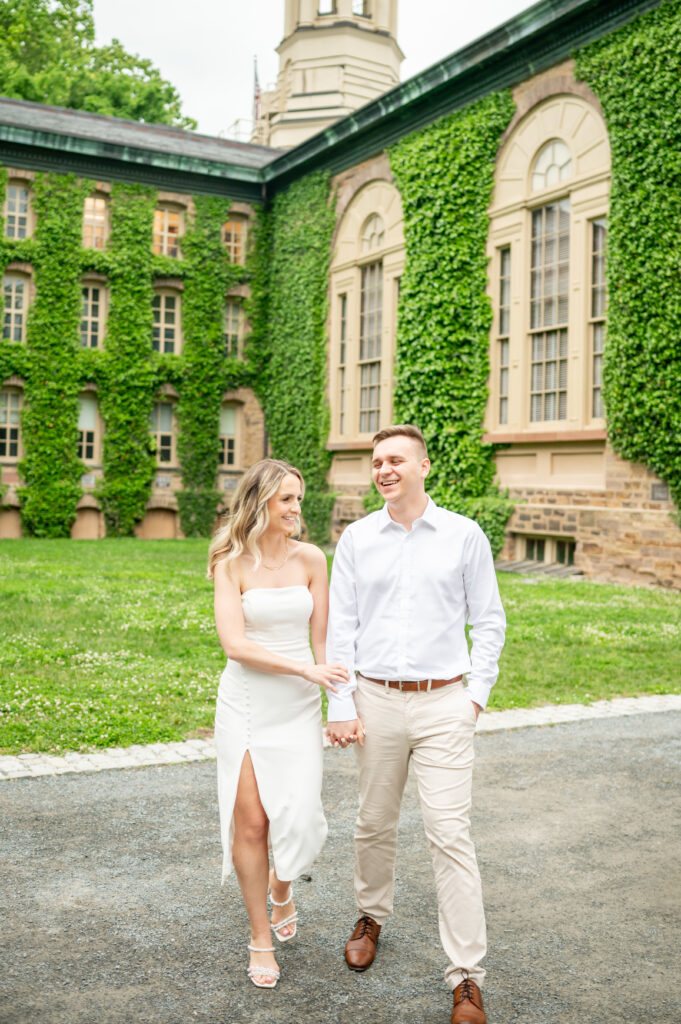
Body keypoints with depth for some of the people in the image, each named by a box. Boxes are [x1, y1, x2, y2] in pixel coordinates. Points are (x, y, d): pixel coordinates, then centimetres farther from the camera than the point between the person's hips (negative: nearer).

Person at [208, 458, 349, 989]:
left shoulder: (310, 558, 1)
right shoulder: (232, 564, -5)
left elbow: (322, 638, 3)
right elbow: (235, 644, -13)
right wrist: (305, 668, -17)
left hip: (298, 705, 1)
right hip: (245, 701, -1)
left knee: (298, 815, -3)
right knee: (250, 822, 1)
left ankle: (282, 885, 33)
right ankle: (261, 937, 21)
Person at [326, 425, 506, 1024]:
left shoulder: (464, 536, -1)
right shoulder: (357, 539, 3)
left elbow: (489, 620, 5)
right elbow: (340, 627, 5)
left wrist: (478, 693, -2)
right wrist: (341, 705, 0)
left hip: (443, 704, -2)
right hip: (377, 702, 2)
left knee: (451, 834, -5)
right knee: (375, 824, 15)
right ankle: (372, 917, 41)